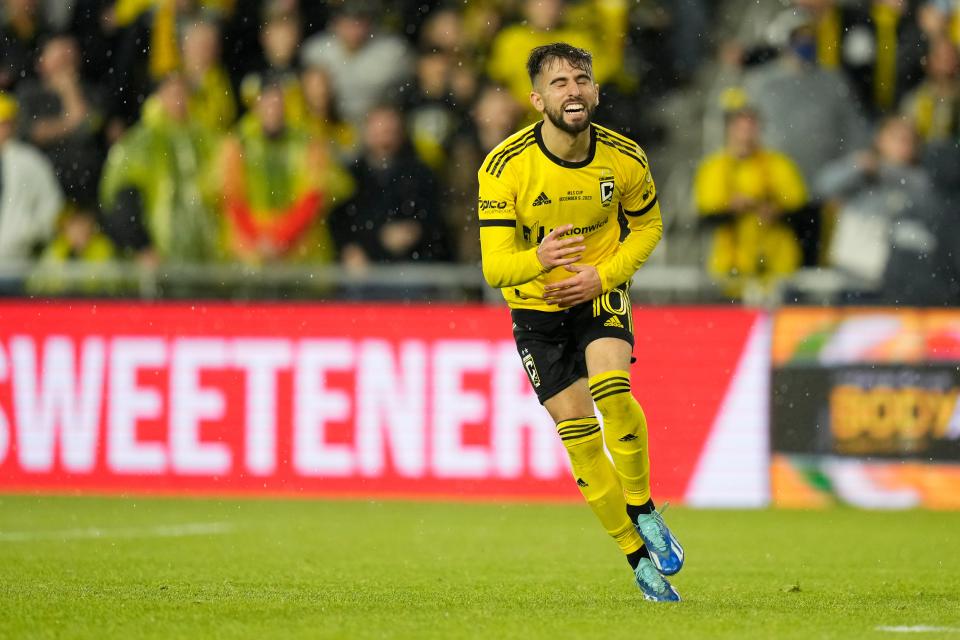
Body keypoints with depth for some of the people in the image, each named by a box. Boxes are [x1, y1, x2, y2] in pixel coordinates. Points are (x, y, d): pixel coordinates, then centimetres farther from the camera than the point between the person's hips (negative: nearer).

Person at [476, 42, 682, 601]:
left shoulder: (624, 158, -14)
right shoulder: (505, 167, -21)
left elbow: (648, 225, 5)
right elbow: (494, 265, -23)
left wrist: (605, 273, -12)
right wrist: (539, 260, -46)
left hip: (601, 292, 0)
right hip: (535, 305, 0)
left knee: (612, 390, -27)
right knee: (578, 435, -3)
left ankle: (643, 509, -3)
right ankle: (640, 558, 10)